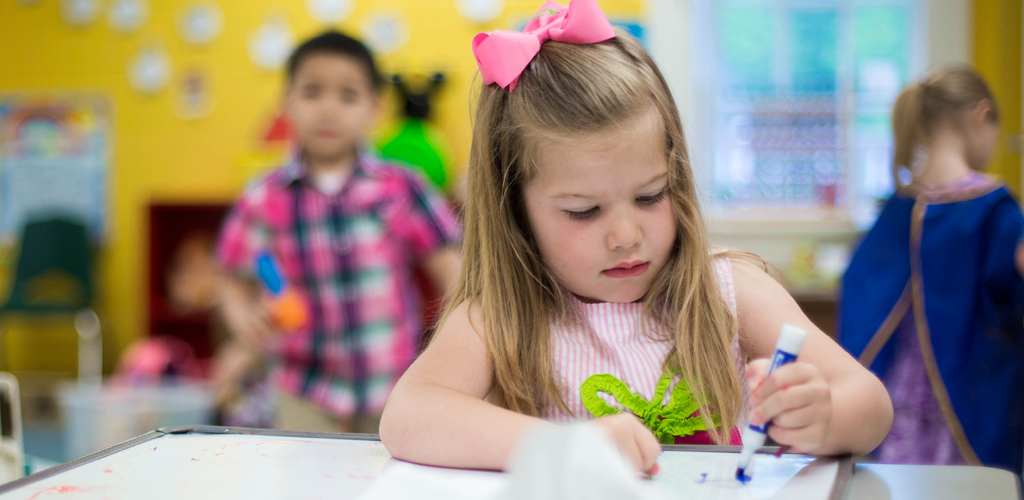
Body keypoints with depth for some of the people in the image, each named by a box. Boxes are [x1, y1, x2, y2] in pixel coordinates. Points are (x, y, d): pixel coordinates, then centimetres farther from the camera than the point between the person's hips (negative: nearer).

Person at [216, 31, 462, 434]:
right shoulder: (265, 201, -1)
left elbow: (451, 271, -1)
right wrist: (245, 317, -13)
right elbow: (235, 282, 8)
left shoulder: (399, 189, -1)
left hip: (395, 390, 1)